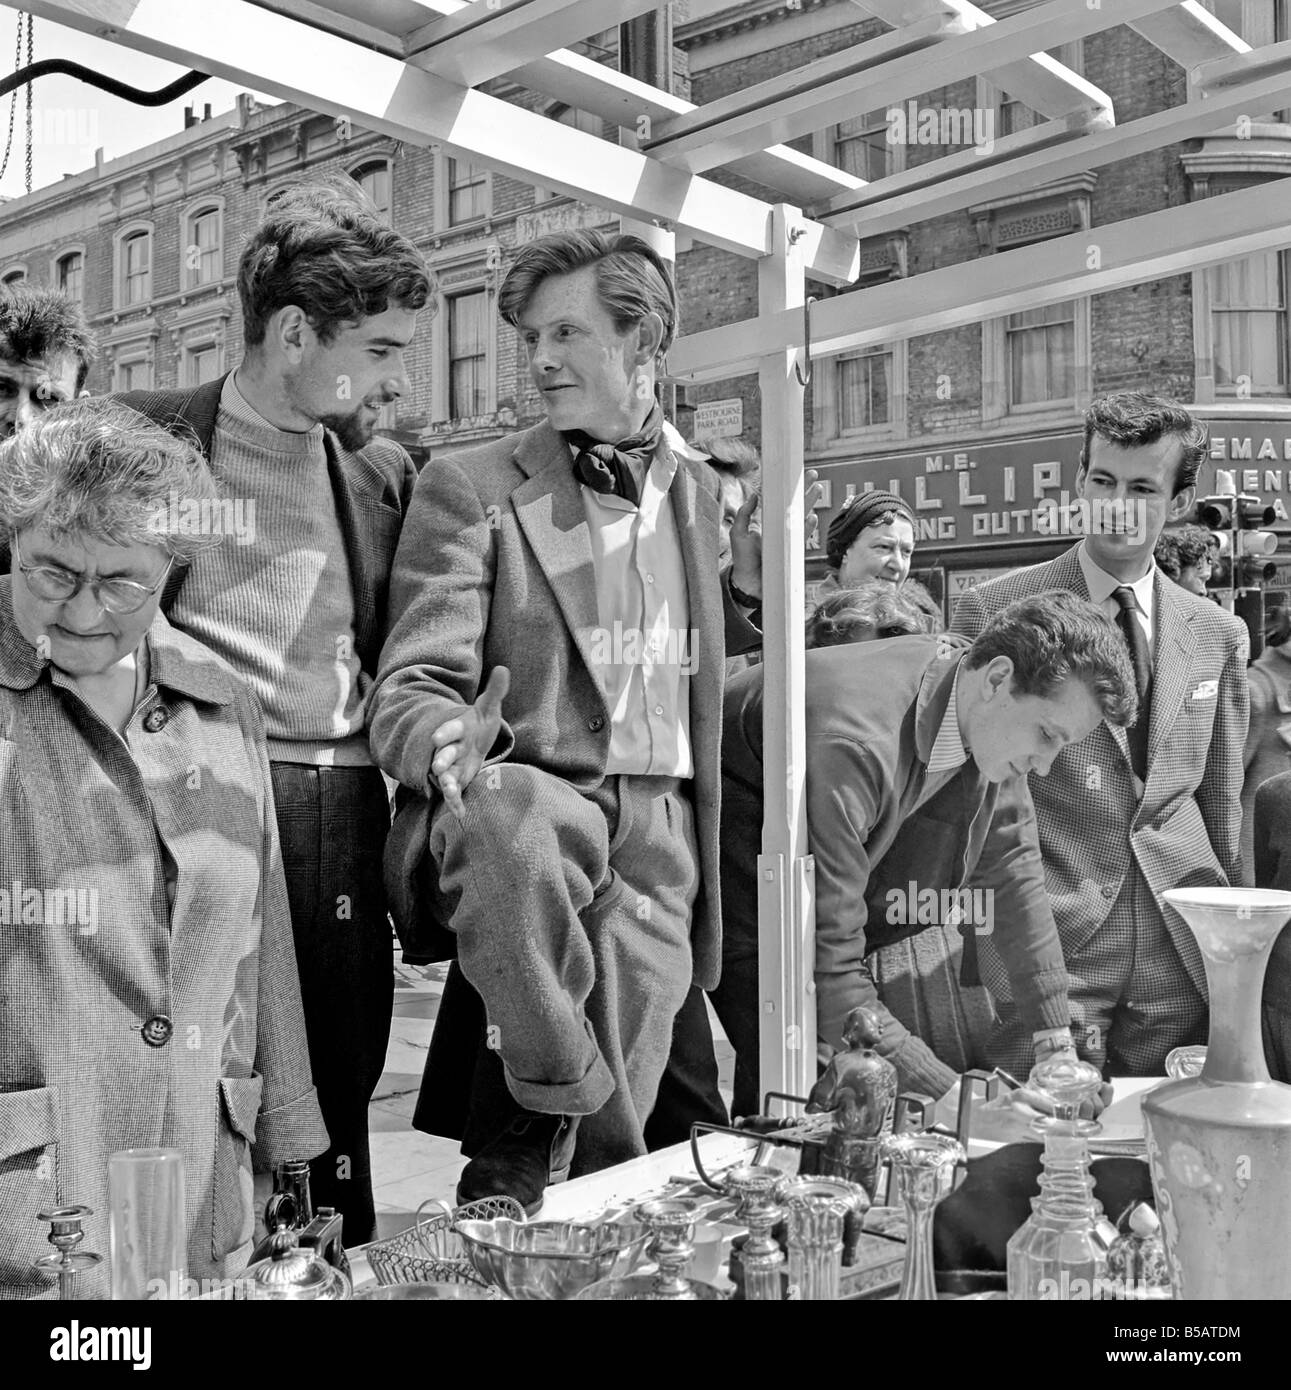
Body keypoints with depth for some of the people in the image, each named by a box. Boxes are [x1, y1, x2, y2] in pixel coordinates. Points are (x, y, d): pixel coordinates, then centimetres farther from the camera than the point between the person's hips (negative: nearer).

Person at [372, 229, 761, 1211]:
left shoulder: (700, 491, 14)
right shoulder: (469, 488, 2)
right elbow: (411, 691, -6)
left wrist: (758, 571, 9)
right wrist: (452, 746, -28)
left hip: (660, 835, 4)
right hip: (522, 805, -3)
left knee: (609, 1167, -2)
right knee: (519, 821, -40)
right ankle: (541, 1116, -18)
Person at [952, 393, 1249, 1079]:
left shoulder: (1218, 634, 10)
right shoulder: (994, 611, -2)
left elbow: (1222, 807, 16)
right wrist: (1001, 966, -7)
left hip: (1182, 956, 3)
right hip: (1049, 942, -3)